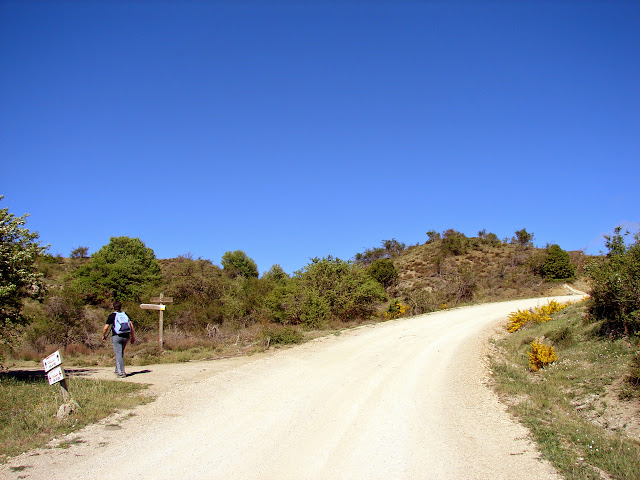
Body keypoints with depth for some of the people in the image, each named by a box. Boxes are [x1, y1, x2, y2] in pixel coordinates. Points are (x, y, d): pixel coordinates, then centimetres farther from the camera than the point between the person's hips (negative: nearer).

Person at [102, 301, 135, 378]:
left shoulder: (112, 316, 3)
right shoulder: (125, 314, 14)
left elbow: (105, 328, -1)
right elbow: (131, 325, 6)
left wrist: (103, 336, 16)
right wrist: (133, 337, 11)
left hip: (117, 337, -4)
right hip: (126, 337, 4)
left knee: (118, 354, -3)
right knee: (121, 353, 19)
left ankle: (121, 373, -9)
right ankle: (117, 370, 27)